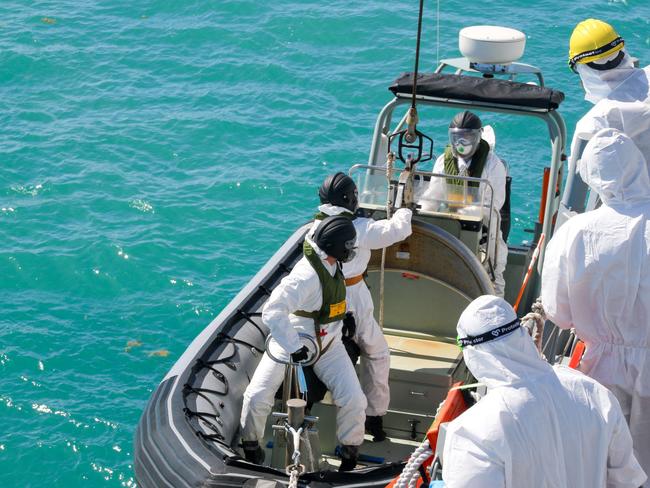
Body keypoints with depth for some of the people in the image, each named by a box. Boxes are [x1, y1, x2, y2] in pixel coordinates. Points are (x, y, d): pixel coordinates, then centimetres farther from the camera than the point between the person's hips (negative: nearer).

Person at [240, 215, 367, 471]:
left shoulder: (330, 265, -5)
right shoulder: (307, 275, -31)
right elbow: (272, 310, -37)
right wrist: (294, 347, -36)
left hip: (327, 344, 6)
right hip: (291, 342, -6)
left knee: (354, 400, -10)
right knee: (257, 398, -14)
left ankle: (350, 452, 14)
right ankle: (251, 447, 14)